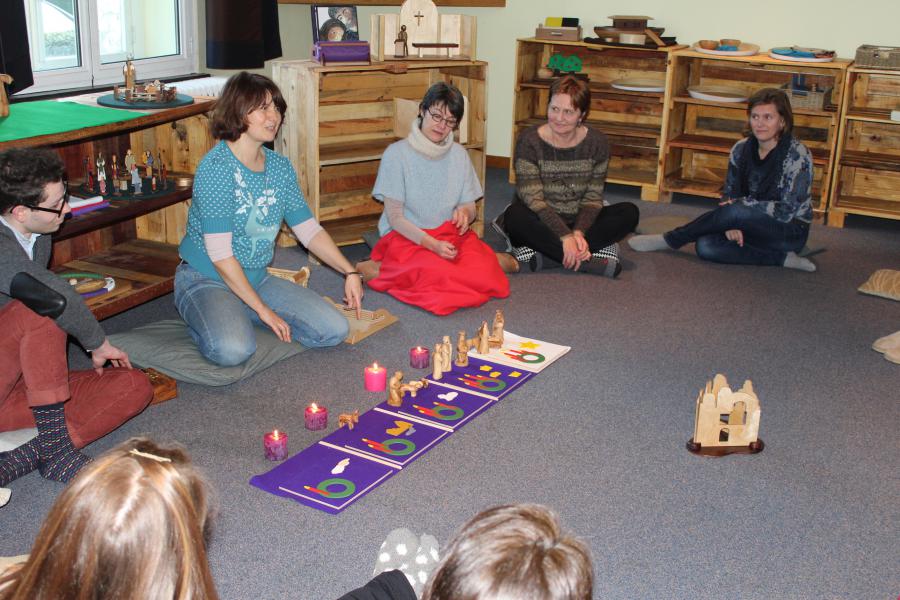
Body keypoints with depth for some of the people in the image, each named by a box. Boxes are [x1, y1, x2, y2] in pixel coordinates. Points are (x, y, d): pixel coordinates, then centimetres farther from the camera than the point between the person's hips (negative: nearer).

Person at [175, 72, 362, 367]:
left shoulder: (280, 167, 4)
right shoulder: (216, 167, -19)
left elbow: (309, 229, 9)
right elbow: (220, 253, -22)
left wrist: (349, 272, -2)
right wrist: (263, 309, -21)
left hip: (256, 279, 7)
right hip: (206, 280, -7)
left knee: (335, 330, -6)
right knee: (233, 350, -35)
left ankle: (241, 319, 9)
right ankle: (207, 321, 1)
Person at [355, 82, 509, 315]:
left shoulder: (459, 154, 10)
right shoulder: (397, 154, -5)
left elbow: (470, 208, 14)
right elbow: (395, 217, -9)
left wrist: (464, 213, -13)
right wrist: (432, 244, -24)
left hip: (451, 234, 5)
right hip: (407, 237, -5)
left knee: (484, 275, -28)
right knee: (440, 276, -37)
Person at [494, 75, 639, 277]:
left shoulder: (597, 143, -3)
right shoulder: (529, 140, -12)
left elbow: (593, 197, -4)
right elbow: (533, 198, -19)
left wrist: (578, 233, -23)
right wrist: (565, 236, -30)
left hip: (579, 223, 4)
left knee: (629, 213, -17)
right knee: (515, 215, -35)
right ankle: (587, 259, -32)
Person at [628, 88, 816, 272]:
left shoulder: (798, 155, -18)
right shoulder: (741, 149, -2)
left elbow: (788, 210, -20)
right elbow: (729, 193, 2)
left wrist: (743, 203, -23)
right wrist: (731, 225, -17)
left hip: (791, 231, -6)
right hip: (756, 227, 6)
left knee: (736, 211, -34)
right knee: (705, 246, -22)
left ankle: (670, 240, -16)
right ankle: (782, 258, -16)